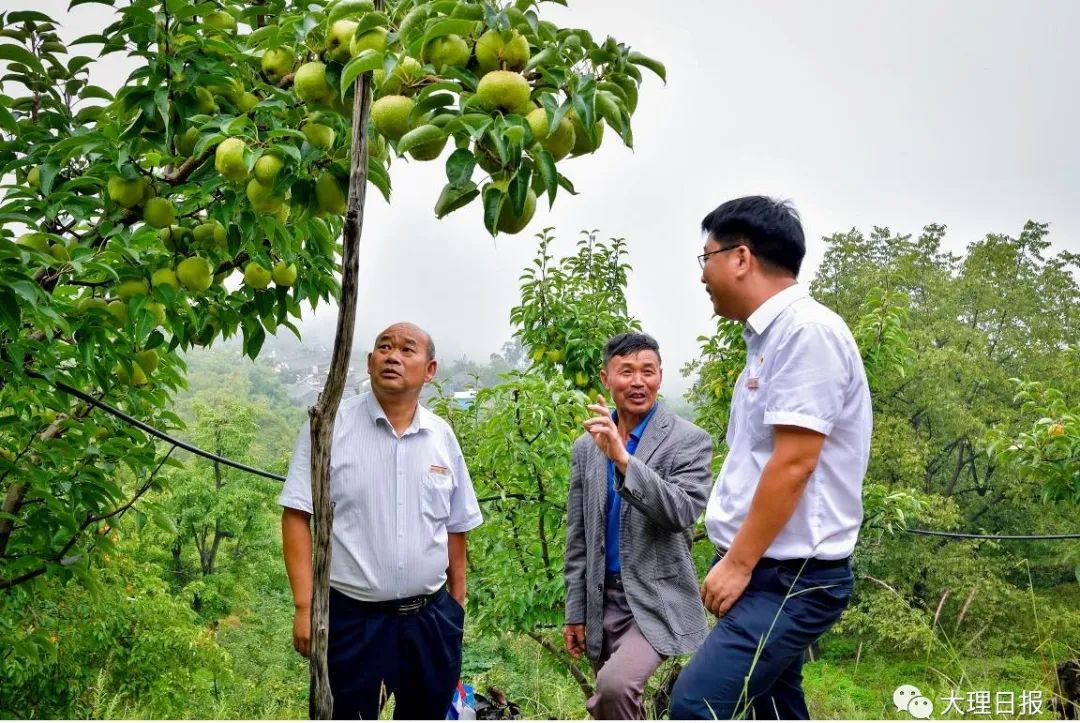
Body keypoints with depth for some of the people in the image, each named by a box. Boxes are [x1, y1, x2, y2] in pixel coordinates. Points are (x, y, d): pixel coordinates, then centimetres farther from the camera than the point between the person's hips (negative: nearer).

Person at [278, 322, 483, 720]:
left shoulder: (443, 437, 5)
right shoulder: (329, 425, -7)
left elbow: (455, 528, 12)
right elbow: (298, 516, -9)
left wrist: (457, 606, 12)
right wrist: (305, 606, -14)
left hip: (431, 618, 4)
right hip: (352, 619, -4)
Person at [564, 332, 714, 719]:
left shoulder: (689, 440, -7)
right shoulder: (586, 446, 7)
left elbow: (682, 513, -22)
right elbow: (578, 538, 11)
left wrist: (622, 458, -30)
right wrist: (575, 611, 9)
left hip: (658, 600, -5)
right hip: (603, 603, 5)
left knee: (615, 685, -26)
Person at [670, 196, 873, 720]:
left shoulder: (805, 330, -16)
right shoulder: (771, 337, 13)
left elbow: (793, 465, -21)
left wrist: (736, 564, -16)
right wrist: (736, 562, 17)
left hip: (792, 577, -10)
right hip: (771, 572, 10)